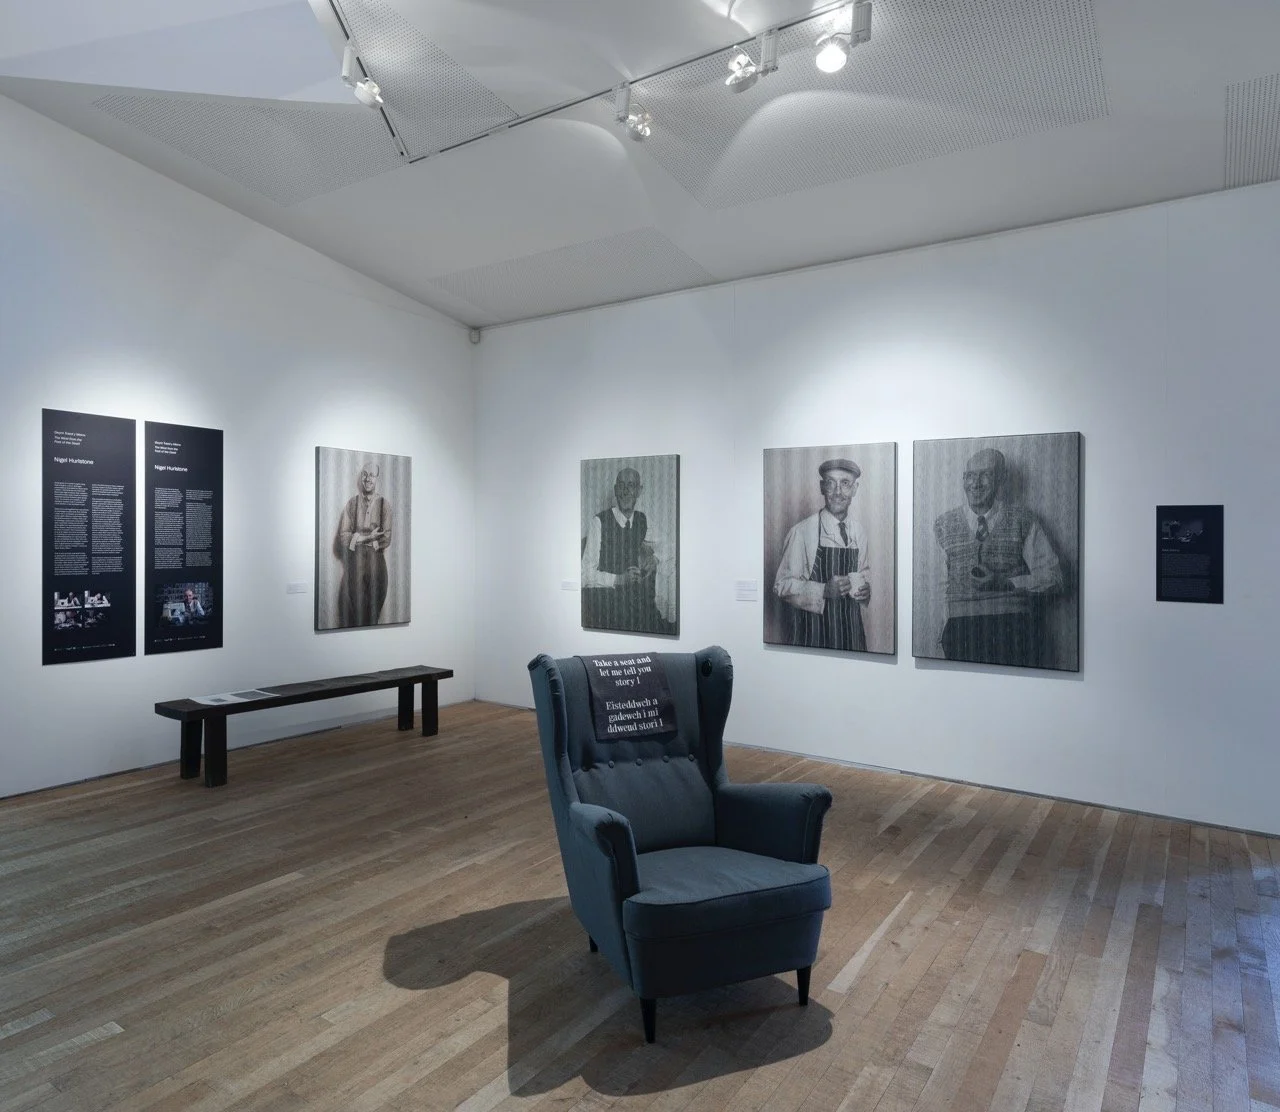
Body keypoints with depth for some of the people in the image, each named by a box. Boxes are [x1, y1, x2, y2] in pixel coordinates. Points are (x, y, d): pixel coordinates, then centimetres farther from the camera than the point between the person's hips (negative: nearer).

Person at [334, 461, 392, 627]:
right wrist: (369, 537, -13)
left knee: (373, 611, 6)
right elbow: (343, 536, -1)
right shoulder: (351, 503, 5)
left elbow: (386, 539, -5)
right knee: (350, 609, -1)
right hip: (354, 562, 0)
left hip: (376, 563, 0)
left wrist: (358, 538, -12)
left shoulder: (384, 504, 1)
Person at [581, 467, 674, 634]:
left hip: (633, 593, 5)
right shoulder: (598, 522, -10)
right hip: (602, 594, -5)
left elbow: (659, 544, 27)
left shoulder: (643, 519, 7)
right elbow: (587, 574, -12)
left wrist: (655, 557, 4)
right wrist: (618, 579, -26)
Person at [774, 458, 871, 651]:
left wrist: (865, 588, -3)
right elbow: (782, 585, -12)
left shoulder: (859, 531, 3)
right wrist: (824, 591, -24)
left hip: (851, 627, 5)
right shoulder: (800, 532, -14)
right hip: (814, 632, -5)